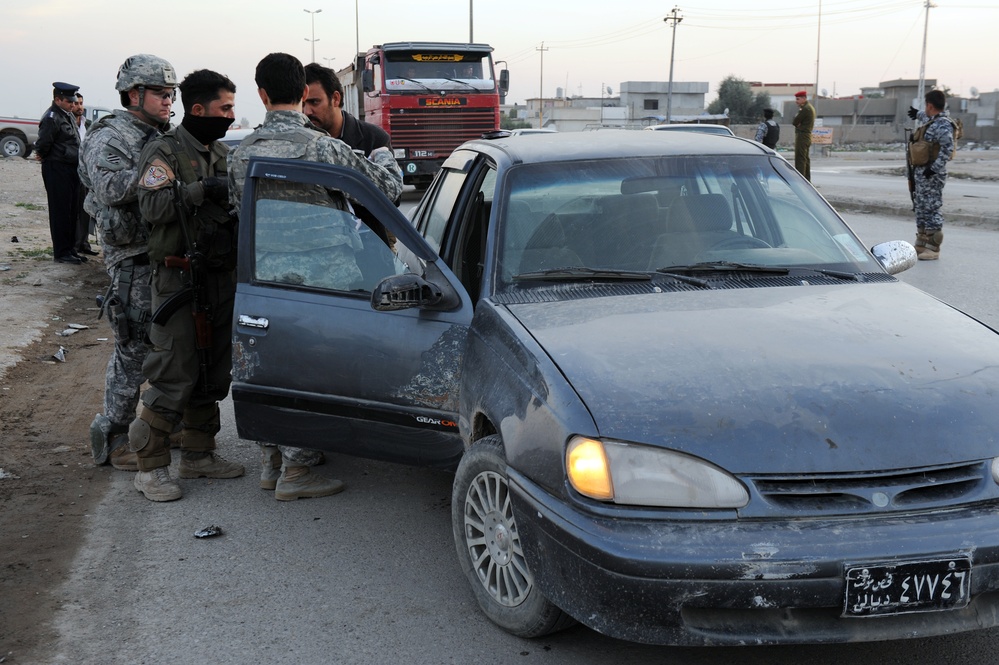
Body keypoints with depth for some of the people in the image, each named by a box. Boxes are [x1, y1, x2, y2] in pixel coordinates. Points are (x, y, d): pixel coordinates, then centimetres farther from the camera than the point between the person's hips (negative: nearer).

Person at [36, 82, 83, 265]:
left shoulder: (70, 116, 14)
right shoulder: (51, 118, -15)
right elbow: (42, 145, -19)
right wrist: (45, 157, -1)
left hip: (71, 169, 9)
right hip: (57, 170, -9)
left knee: (72, 211, 13)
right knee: (60, 212, -4)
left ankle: (71, 249, 21)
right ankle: (62, 253, 2)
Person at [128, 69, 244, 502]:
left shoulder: (224, 154, 16)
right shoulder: (164, 152, -7)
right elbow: (151, 206, -22)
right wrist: (204, 190, -29)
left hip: (221, 278, 8)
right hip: (180, 280, -7)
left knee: (213, 372, 12)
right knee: (175, 375, -9)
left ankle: (198, 454, 24)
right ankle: (151, 466, 1)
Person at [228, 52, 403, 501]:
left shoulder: (241, 153, 4)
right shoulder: (321, 148, -14)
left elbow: (237, 213, 13)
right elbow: (388, 187, -7)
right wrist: (383, 155, 14)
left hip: (264, 279, 6)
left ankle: (271, 462, 26)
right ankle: (294, 471, 8)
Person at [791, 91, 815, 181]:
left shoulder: (805, 109, -16)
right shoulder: (810, 107, 17)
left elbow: (794, 122, -15)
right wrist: (798, 123, -3)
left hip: (802, 136, -10)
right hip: (807, 135, 10)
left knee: (800, 160, -11)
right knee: (806, 159, 14)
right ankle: (807, 179, 19)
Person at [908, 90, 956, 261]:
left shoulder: (942, 125, -17)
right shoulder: (933, 120, 13)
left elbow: (947, 148, -28)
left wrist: (934, 168, -29)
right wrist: (918, 114, 57)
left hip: (932, 175, -11)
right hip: (922, 172, 11)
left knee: (931, 209, -8)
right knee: (921, 208, 15)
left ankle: (933, 249, -6)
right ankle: (921, 245, 24)